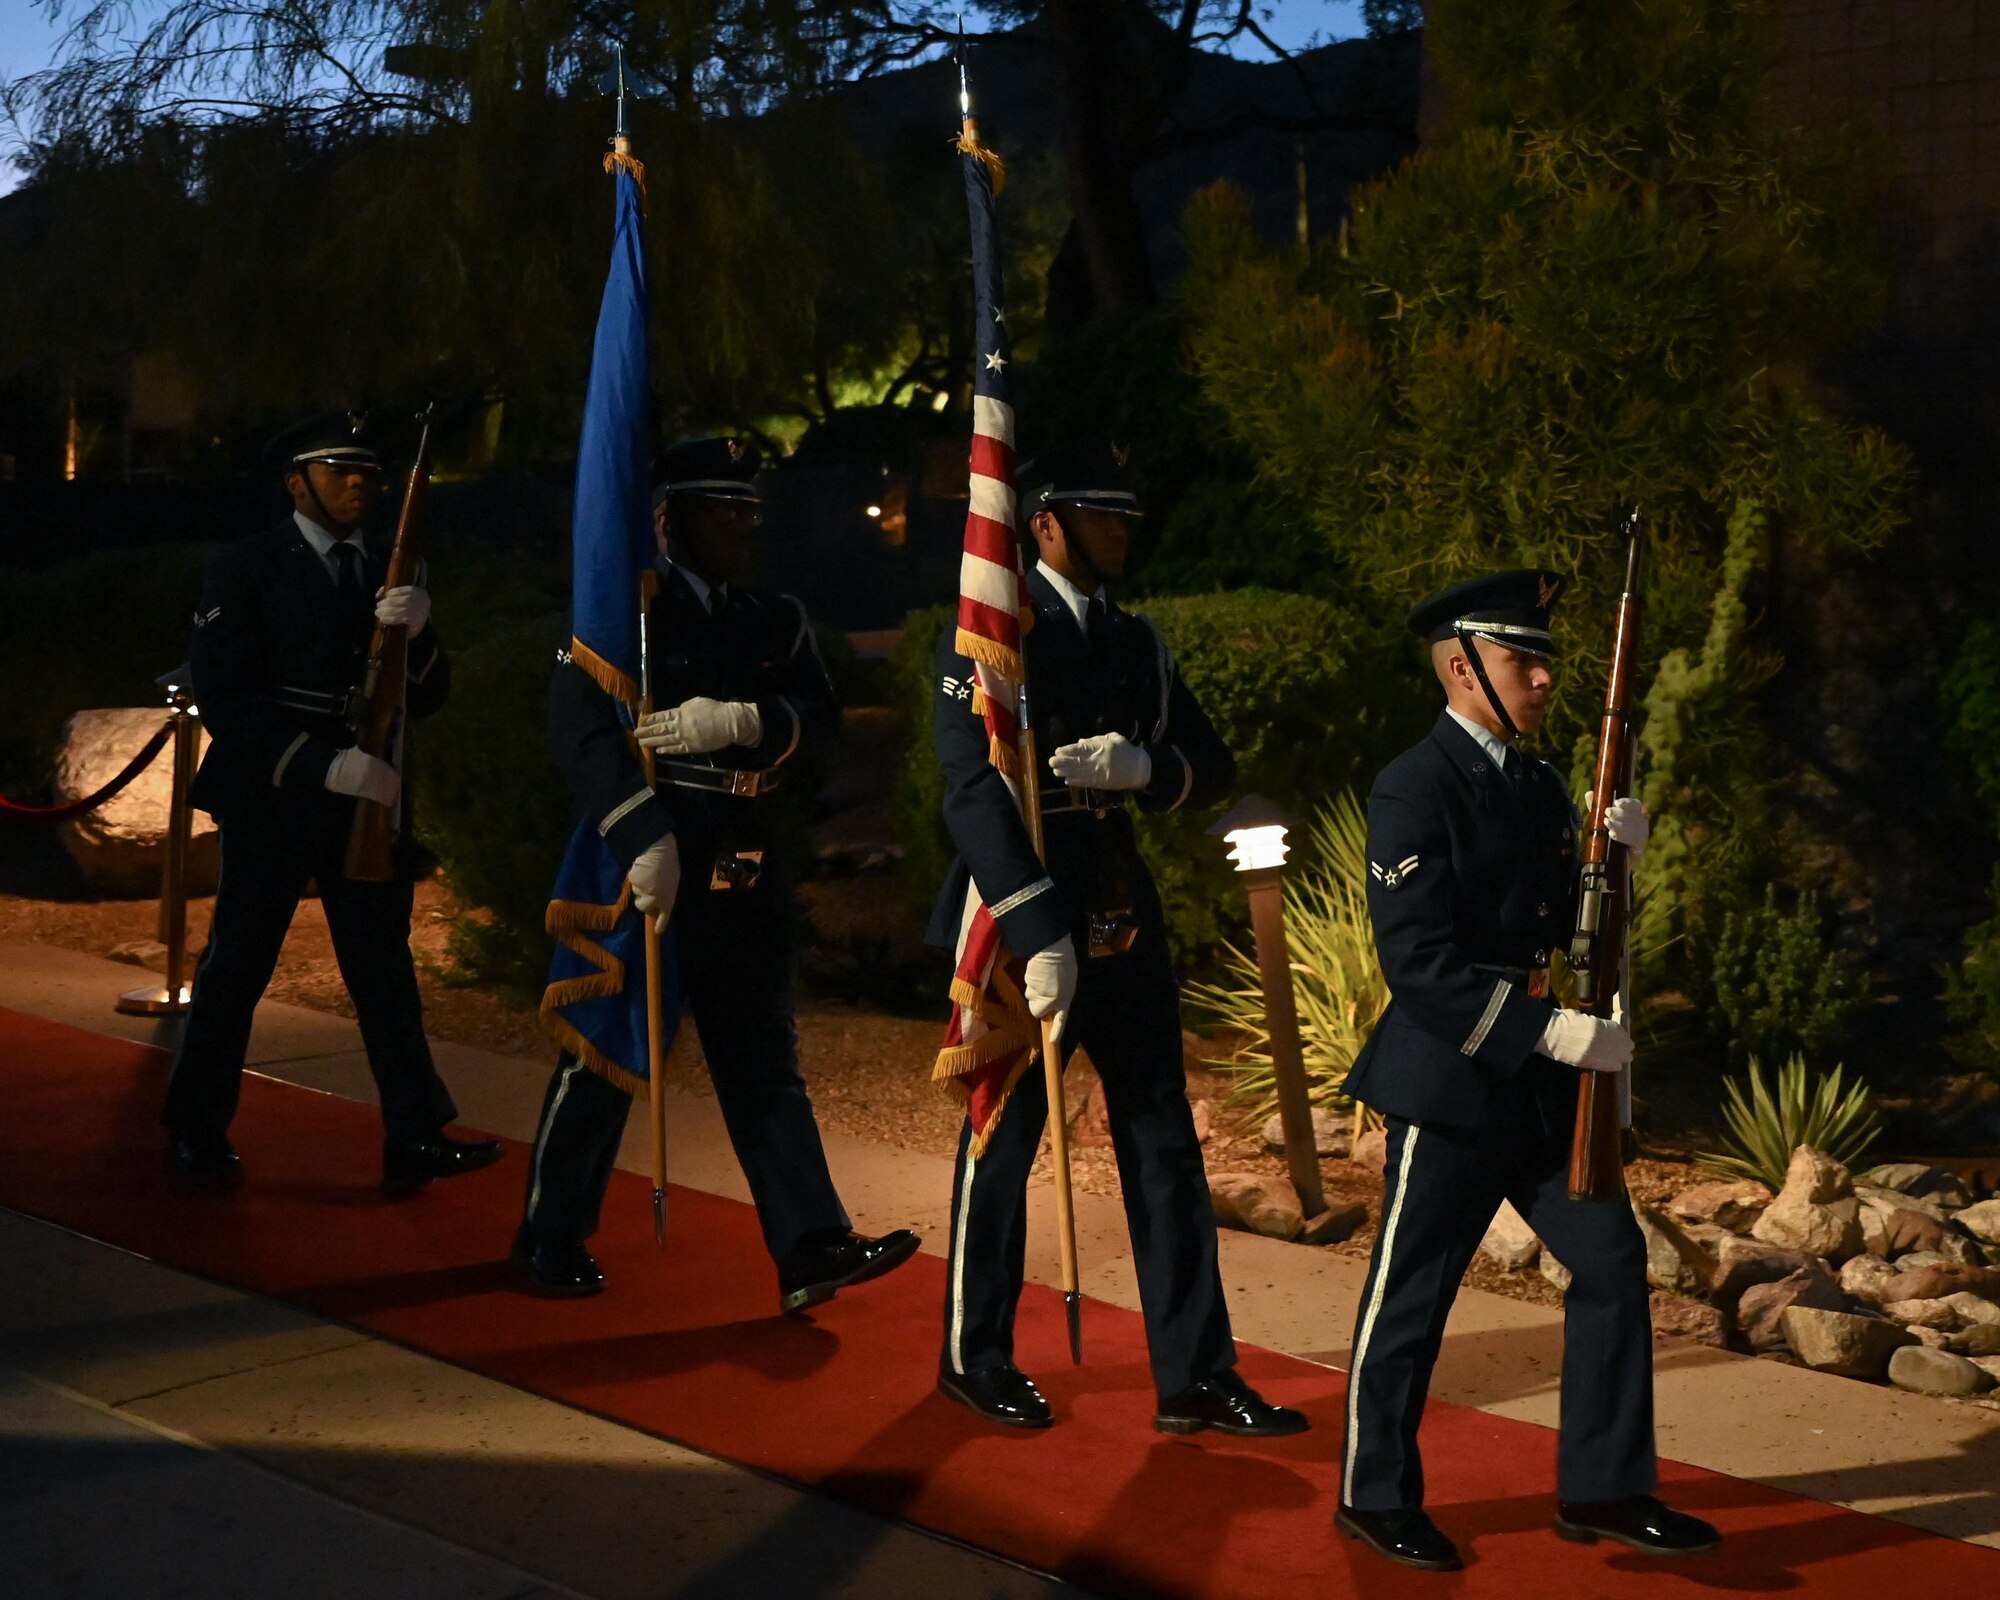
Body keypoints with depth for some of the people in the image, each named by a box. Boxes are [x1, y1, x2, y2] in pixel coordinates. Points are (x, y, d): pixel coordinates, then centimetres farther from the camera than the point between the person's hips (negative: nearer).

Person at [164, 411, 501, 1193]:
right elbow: (223, 696, -12)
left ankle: (416, 1139, 2)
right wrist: (325, 764, -22)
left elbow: (426, 698, 8)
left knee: (385, 965, 2)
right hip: (273, 798, -4)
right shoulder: (247, 568, -4)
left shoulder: (389, 575, 12)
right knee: (237, 963, 5)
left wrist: (418, 632, -14)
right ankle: (195, 1133, 18)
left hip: (368, 797, 5)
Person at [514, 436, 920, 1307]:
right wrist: (646, 840, -24)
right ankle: (549, 1240, 18)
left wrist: (741, 722, -19)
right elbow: (580, 728, -15)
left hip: (744, 868, 5)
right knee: (606, 1055, 3)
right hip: (642, 858, -5)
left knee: (764, 1058, 5)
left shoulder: (777, 621, 15)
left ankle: (811, 1248, 4)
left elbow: (820, 718, 1)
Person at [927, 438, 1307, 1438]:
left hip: (1122, 916, 6)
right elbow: (976, 793, -18)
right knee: (1003, 1140, 5)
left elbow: (1214, 767, 10)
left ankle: (1195, 1378, 11)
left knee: (1165, 1144, 5)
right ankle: (975, 1358, 22)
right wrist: (1042, 937, -25)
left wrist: (1140, 766, -13)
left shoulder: (1138, 642, 13)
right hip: (1020, 913, -6)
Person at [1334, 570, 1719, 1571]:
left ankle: (1602, 1488, 16)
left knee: (1612, 1259, 5)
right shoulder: (1414, 791, -14)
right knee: (1411, 1297, 3)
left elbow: (1561, 930, 16)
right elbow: (1418, 961, -21)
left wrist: (1610, 860, -2)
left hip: (1542, 1089, 8)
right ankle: (1376, 1497, 19)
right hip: (1449, 1085, -8)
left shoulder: (1540, 785, 12)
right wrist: (1550, 1030, -24)